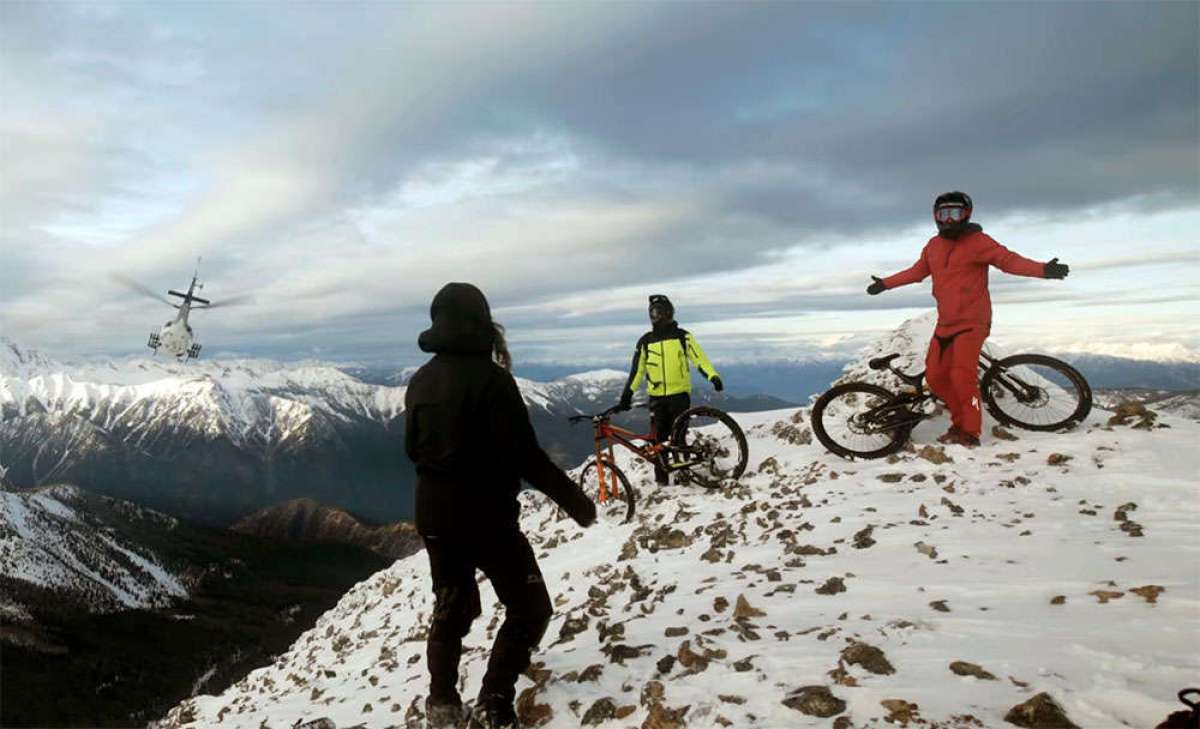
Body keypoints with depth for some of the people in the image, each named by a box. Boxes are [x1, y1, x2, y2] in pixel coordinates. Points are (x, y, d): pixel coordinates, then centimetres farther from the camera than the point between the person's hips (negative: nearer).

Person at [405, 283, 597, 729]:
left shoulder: (420, 381, 3)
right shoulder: (489, 376, -19)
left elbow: (413, 448, 13)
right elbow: (522, 453, -23)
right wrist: (571, 496, -13)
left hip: (433, 515, 7)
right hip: (485, 515, -7)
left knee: (451, 608, 24)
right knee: (529, 608, 8)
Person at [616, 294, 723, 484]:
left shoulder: (682, 336, 1)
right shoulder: (645, 341, 7)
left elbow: (699, 358, -4)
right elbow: (637, 370, 7)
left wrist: (713, 376, -19)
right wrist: (627, 394, -1)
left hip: (679, 394, -2)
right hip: (657, 397, 3)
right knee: (658, 439, 3)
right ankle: (661, 479, 12)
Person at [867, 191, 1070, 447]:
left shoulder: (977, 241, -8)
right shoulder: (934, 245, 9)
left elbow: (1010, 260, -16)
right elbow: (917, 271, 24)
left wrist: (1043, 269, -30)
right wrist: (885, 283, 27)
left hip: (972, 322, -6)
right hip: (946, 323, 6)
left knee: (962, 374, -18)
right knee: (935, 376, 5)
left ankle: (970, 432, -4)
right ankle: (960, 421, 23)